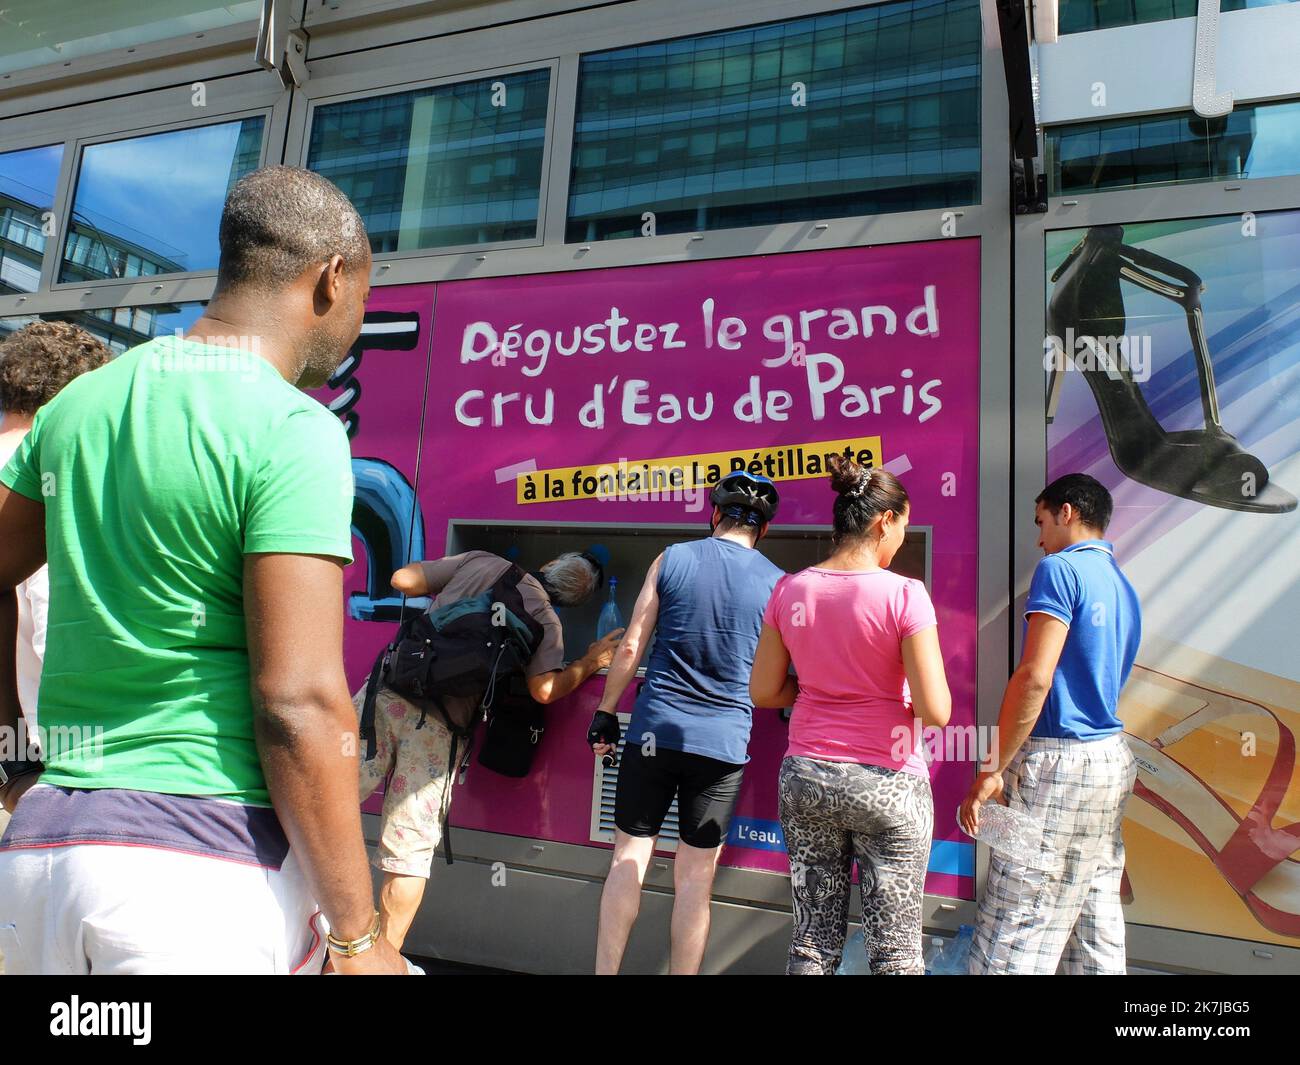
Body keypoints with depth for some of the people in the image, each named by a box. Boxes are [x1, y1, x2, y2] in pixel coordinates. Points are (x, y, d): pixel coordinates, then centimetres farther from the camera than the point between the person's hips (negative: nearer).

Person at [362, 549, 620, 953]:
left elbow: (402, 579, 13)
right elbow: (543, 690, -5)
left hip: (389, 688, 3)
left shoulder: (482, 561, 13)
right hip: (438, 722, -3)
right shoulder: (545, 618, 5)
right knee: (409, 854, 8)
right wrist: (591, 662, 11)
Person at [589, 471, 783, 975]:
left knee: (628, 859, 11)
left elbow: (631, 646, -1)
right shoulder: (775, 582, 1)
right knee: (695, 878, 9)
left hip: (655, 730, 0)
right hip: (724, 743, 0)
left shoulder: (672, 558, 1)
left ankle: (605, 971, 16)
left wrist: (606, 712, 7)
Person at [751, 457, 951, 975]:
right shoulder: (903, 595, -13)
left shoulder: (791, 590, -1)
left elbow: (762, 691, 5)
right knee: (896, 950, 10)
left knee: (814, 940, 14)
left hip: (805, 777, 4)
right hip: (886, 782, -4)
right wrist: (893, 687, 5)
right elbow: (935, 711, -15)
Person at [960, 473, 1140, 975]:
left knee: (1010, 943, -7)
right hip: (1114, 762, 10)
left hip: (1060, 761, -10)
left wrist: (991, 771, -18)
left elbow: (1035, 677, -20)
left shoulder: (1060, 569, -10)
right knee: (1098, 933, 15)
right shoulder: (1124, 586, 18)